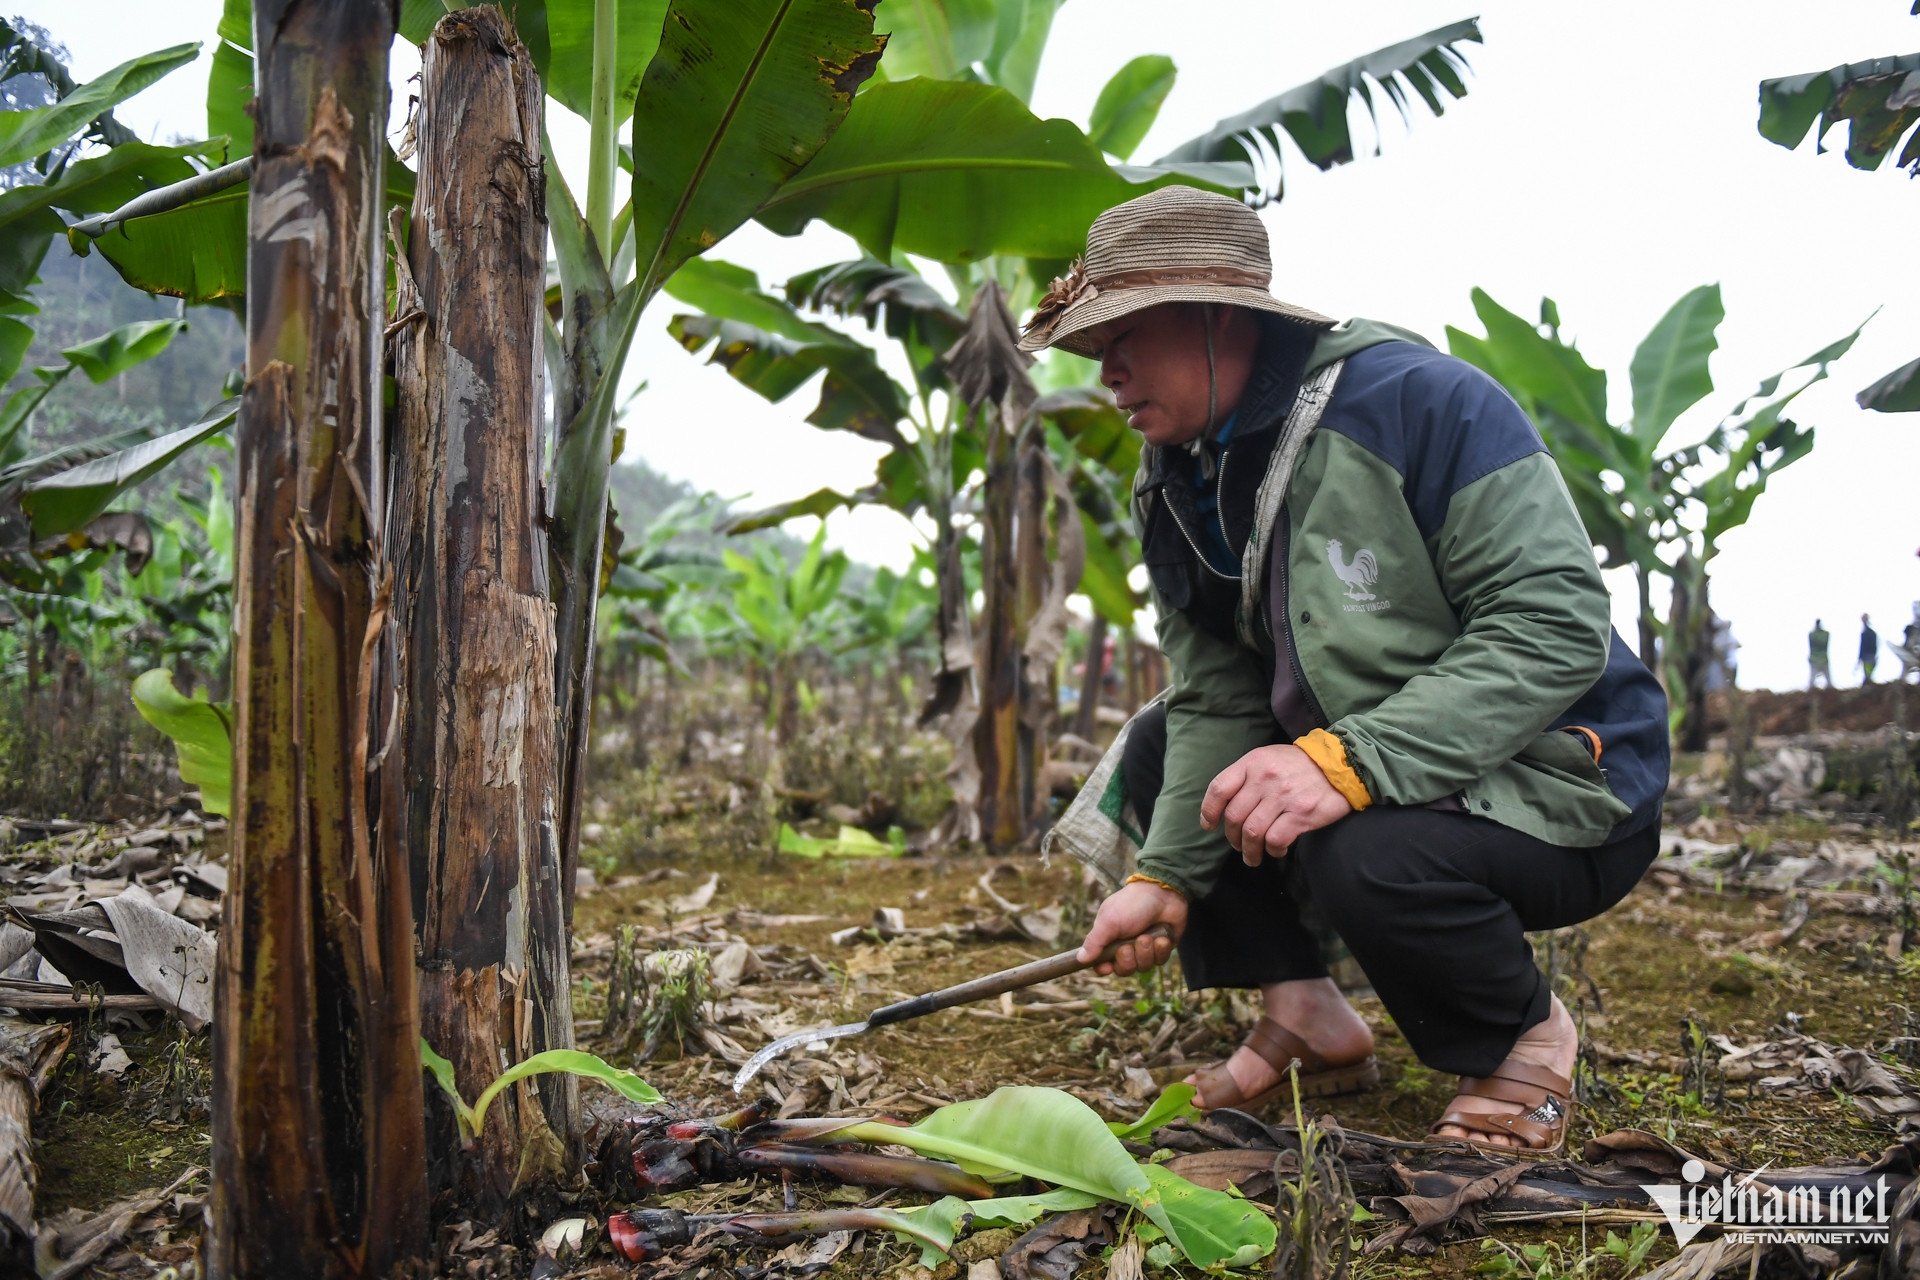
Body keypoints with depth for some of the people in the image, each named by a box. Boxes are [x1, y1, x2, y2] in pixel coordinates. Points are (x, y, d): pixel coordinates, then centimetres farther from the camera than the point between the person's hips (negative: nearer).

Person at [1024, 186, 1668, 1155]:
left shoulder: (1418, 400, -21)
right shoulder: (1175, 488, 3)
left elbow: (1554, 624, -28)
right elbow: (1217, 698, 0)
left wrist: (1350, 761, -38)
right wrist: (1165, 876, -13)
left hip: (1558, 786, -8)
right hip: (1351, 775, 8)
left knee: (1365, 857, -35)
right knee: (1159, 746, 2)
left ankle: (1523, 1035, -2)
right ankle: (1306, 1016, 7)